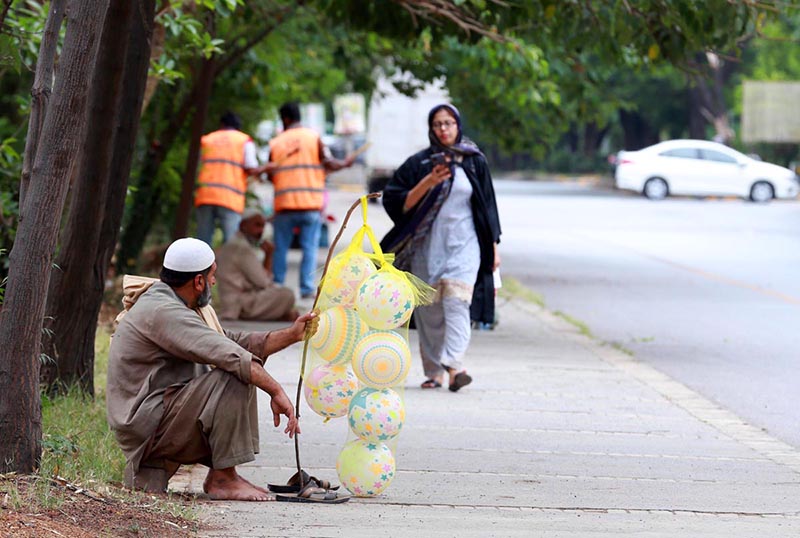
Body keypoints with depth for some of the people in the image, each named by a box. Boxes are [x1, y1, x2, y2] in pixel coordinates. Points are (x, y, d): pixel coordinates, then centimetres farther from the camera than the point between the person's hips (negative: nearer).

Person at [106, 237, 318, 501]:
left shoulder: (173, 307, 16)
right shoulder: (163, 311, -18)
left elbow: (231, 341, 19)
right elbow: (229, 355, -27)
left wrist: (291, 334, 15)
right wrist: (276, 391, -27)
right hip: (146, 425, -11)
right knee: (235, 379, -22)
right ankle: (223, 479, -14)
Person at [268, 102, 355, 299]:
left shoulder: (276, 143, 7)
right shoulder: (314, 137, 1)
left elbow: (270, 175, 10)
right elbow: (328, 163, -5)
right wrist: (345, 163, 13)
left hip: (284, 203, 1)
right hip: (311, 202, -1)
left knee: (280, 248, 9)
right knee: (310, 247, 1)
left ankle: (276, 285, 9)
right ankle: (307, 287, -6)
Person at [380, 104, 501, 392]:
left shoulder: (475, 162, 8)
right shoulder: (418, 164, 6)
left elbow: (487, 206, 13)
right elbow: (398, 204, -1)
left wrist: (493, 247, 10)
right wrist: (428, 182, -14)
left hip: (464, 244, -1)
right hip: (427, 245, 1)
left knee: (456, 302, -18)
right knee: (429, 310, 1)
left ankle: (453, 366, -30)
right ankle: (433, 371, 8)